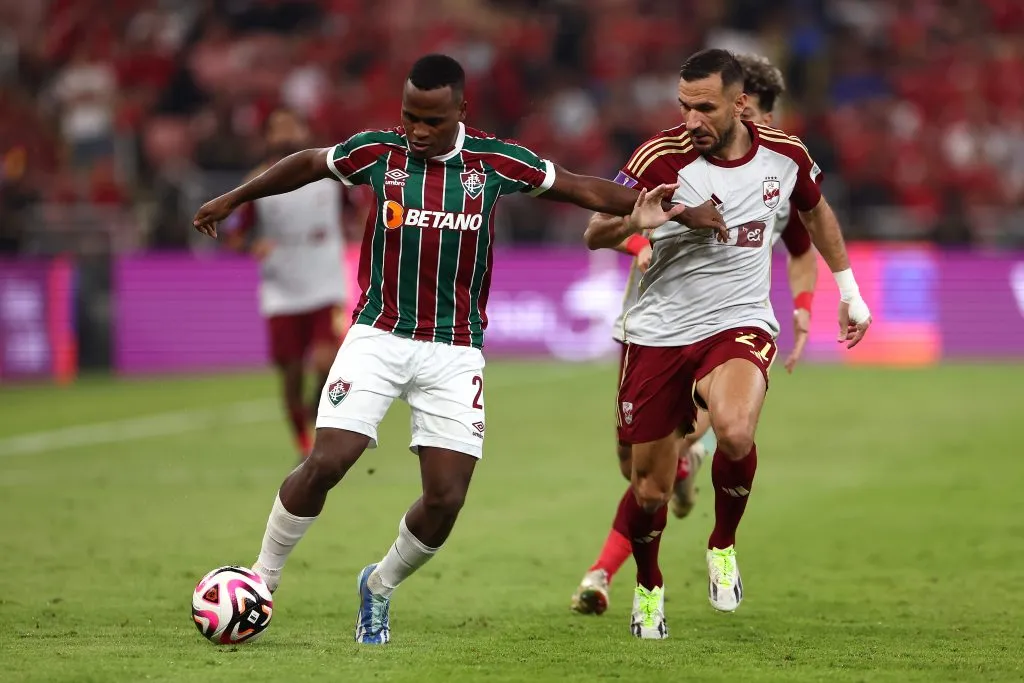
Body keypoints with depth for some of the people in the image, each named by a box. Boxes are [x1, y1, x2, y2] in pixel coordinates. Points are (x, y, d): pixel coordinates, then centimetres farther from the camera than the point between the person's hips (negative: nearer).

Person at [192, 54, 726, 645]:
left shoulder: (496, 162, -3)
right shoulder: (378, 153, -3)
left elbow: (583, 189, 6)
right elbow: (307, 164, 15)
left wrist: (676, 209, 2)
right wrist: (233, 199, 26)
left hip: (456, 351, 1)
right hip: (378, 337, -1)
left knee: (447, 498, -6)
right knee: (325, 464, -17)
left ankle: (380, 587, 22)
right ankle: (263, 577, 4)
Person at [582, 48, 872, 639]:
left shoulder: (784, 155, -4)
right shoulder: (662, 157, -13)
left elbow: (816, 212, 19)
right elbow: (594, 235, -15)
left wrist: (849, 290, 25)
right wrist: (634, 220, -37)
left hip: (739, 325, 0)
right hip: (659, 333, 0)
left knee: (735, 432, -32)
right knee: (651, 489, 3)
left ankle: (724, 545, -3)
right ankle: (648, 587, 35)